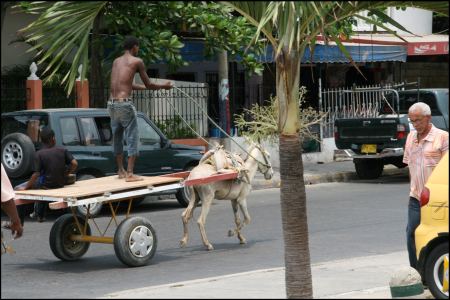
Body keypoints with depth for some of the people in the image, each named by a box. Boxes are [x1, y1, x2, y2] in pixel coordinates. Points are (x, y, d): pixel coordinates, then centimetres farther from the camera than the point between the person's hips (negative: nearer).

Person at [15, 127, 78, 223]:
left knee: (18, 189, 9)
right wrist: (66, 174, 7)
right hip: (60, 184, 5)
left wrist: (25, 188, -10)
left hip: (46, 185, -5)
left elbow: (36, 174, -18)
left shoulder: (39, 154, -14)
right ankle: (40, 215, 47)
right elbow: (74, 164, -9)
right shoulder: (62, 150, -3)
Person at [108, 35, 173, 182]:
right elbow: (148, 85, 5)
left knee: (117, 137, 18)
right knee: (132, 138, -1)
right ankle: (130, 173, -8)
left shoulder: (116, 61, 19)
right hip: (125, 103, -7)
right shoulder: (137, 61, 0)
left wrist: (144, 88, 41)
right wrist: (163, 86, 23)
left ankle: (121, 170, 27)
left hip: (112, 104, 7)